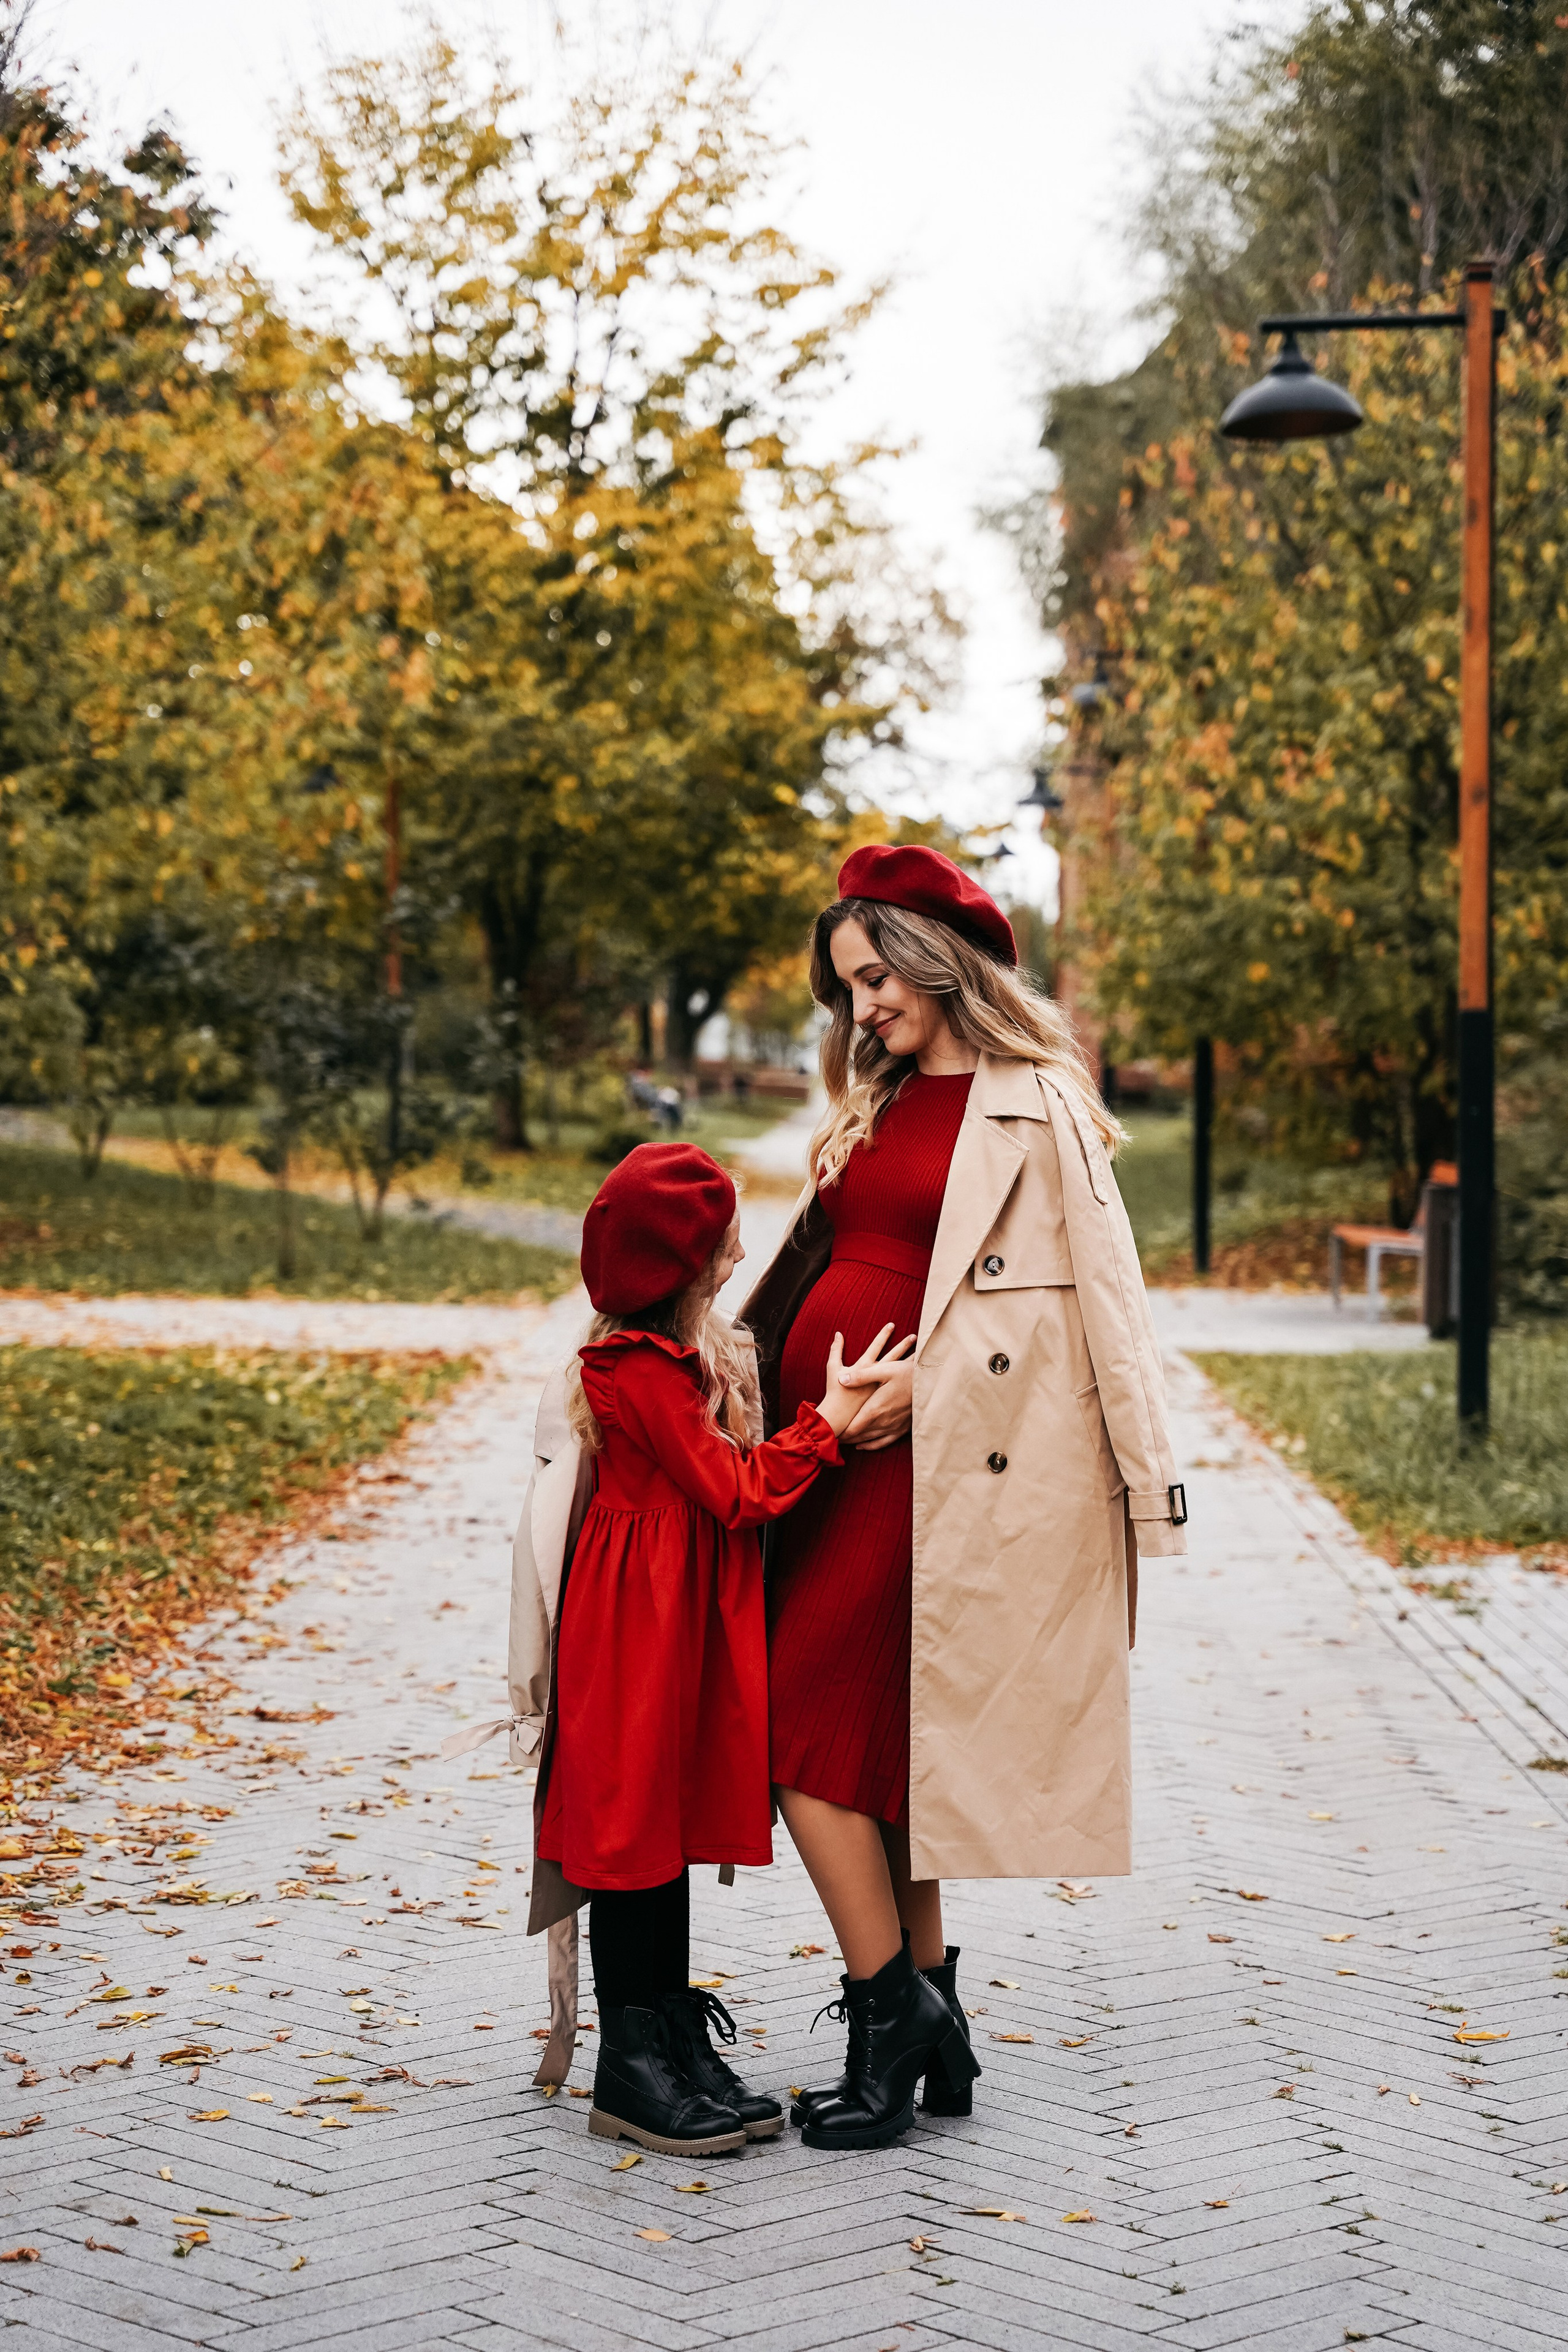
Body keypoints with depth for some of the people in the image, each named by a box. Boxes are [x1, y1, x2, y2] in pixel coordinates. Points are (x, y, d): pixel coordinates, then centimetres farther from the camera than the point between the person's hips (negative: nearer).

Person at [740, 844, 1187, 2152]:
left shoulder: (1038, 1107, -3)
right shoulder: (873, 1110, 19)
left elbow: (1106, 1294, -7)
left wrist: (1148, 1485, -11)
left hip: (919, 1445, -7)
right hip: (817, 1431, 7)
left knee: (802, 1718, -11)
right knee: (869, 1727, 8)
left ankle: (892, 2020, -1)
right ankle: (930, 2022, 16)